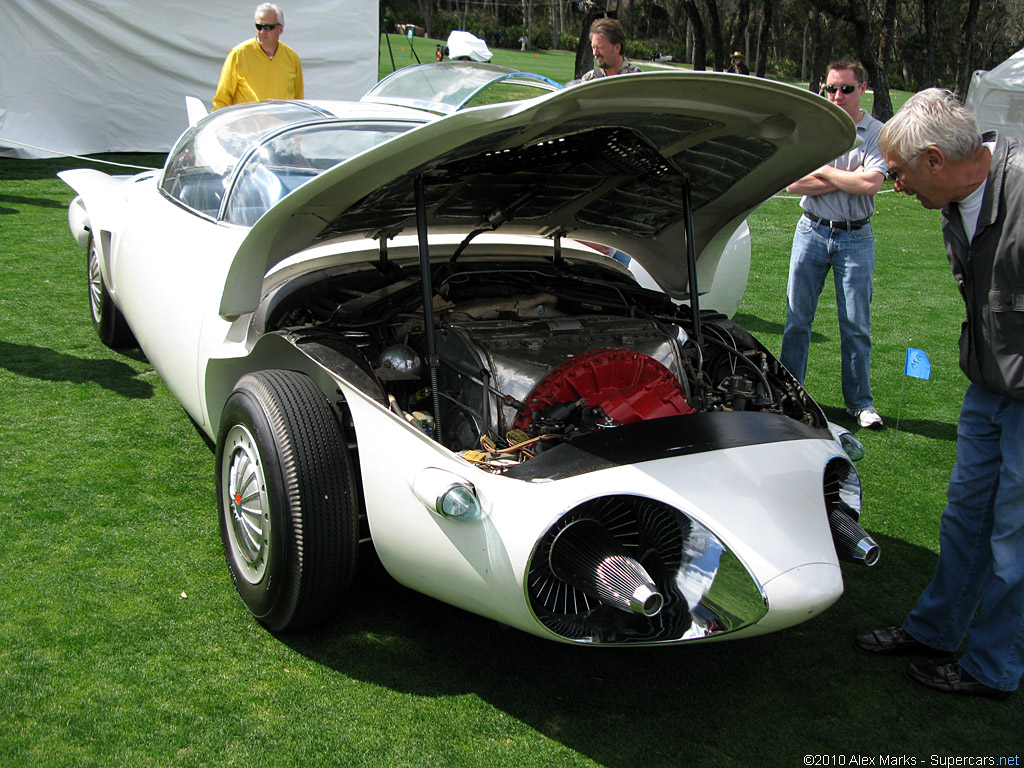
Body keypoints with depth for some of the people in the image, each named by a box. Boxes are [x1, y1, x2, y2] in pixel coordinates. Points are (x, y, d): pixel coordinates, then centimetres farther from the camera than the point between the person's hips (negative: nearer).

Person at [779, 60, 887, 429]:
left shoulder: (878, 133, -3)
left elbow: (871, 183, -18)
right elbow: (793, 182, -7)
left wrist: (823, 170, -9)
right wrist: (848, 178, -11)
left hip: (856, 238, -2)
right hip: (811, 232, 2)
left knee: (856, 325, 3)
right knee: (797, 318, 6)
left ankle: (859, 401, 14)